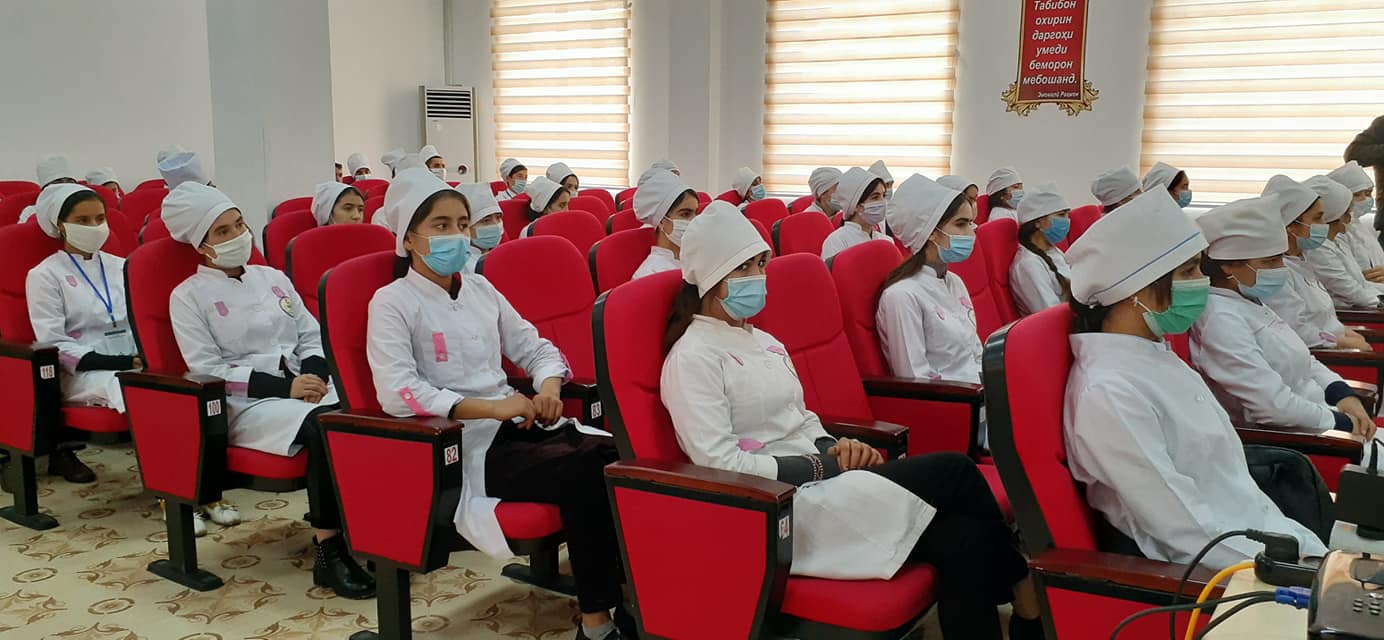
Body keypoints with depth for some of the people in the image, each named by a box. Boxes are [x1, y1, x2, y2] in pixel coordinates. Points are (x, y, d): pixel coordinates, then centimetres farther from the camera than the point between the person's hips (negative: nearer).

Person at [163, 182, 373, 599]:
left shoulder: (273, 278, 18)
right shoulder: (188, 296, 3)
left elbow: (311, 337, 18)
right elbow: (208, 370, -6)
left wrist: (314, 376, -5)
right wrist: (284, 386, -16)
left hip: (301, 389, 5)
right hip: (244, 404, -5)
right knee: (322, 425, -36)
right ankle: (329, 553, -27)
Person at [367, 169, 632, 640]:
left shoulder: (480, 289, 16)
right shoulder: (392, 302, -3)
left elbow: (536, 347, 19)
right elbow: (396, 393, -17)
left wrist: (549, 387, -5)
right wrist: (491, 408, -22)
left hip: (516, 424, 6)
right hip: (459, 444, -6)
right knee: (582, 473, -29)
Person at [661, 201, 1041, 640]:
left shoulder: (763, 342, 17)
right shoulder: (693, 357, -8)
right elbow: (721, 464, -16)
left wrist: (834, 447, -1)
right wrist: (825, 466, -14)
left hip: (816, 487, 8)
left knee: (963, 537, -18)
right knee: (953, 472, -14)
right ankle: (1023, 587, 6)